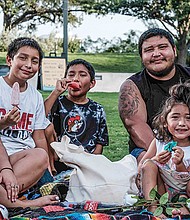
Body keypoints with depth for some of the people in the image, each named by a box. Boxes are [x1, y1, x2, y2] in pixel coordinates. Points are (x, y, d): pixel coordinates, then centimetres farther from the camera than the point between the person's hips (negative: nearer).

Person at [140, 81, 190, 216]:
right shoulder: (159, 142, -3)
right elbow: (141, 168, 1)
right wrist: (156, 161, -19)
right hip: (160, 190, 4)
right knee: (149, 164, -19)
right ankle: (153, 207, -29)